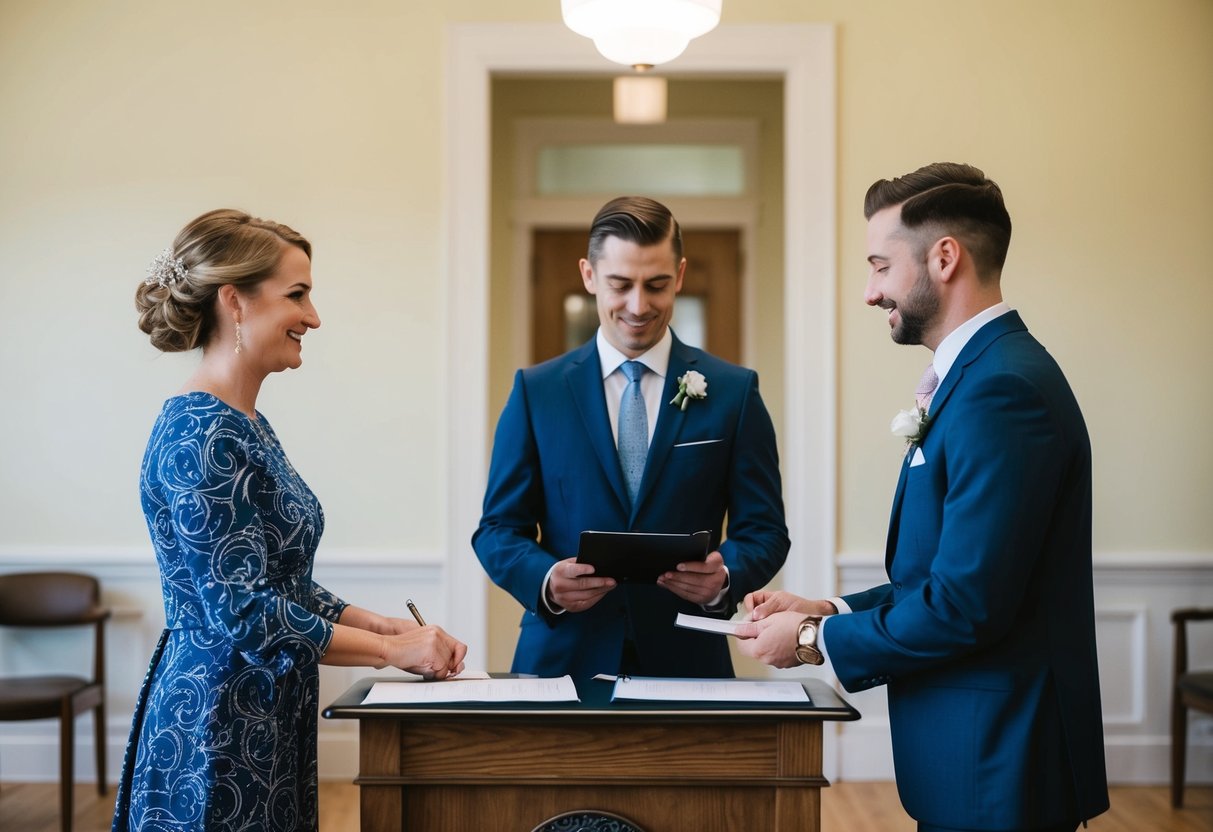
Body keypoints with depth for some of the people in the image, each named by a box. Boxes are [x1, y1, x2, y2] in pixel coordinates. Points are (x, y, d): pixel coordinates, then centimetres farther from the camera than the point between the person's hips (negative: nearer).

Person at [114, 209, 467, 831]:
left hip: (268, 723, 9)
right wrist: (394, 650, -15)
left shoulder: (245, 425, 11)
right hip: (217, 726, -9)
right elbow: (244, 613, -22)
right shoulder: (199, 436, -19)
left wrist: (384, 626, 3)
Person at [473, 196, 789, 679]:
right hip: (562, 656, 0)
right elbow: (498, 529, 4)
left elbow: (764, 529, 4)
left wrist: (725, 577, -18)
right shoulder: (537, 392, 5)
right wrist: (546, 581, -16)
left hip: (685, 660, 0)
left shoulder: (733, 392, 4)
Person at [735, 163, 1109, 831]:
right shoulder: (986, 373, 12)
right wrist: (830, 612, 7)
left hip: (996, 770, -9)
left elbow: (967, 605, -24)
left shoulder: (1003, 387, -20)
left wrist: (815, 641, -12)